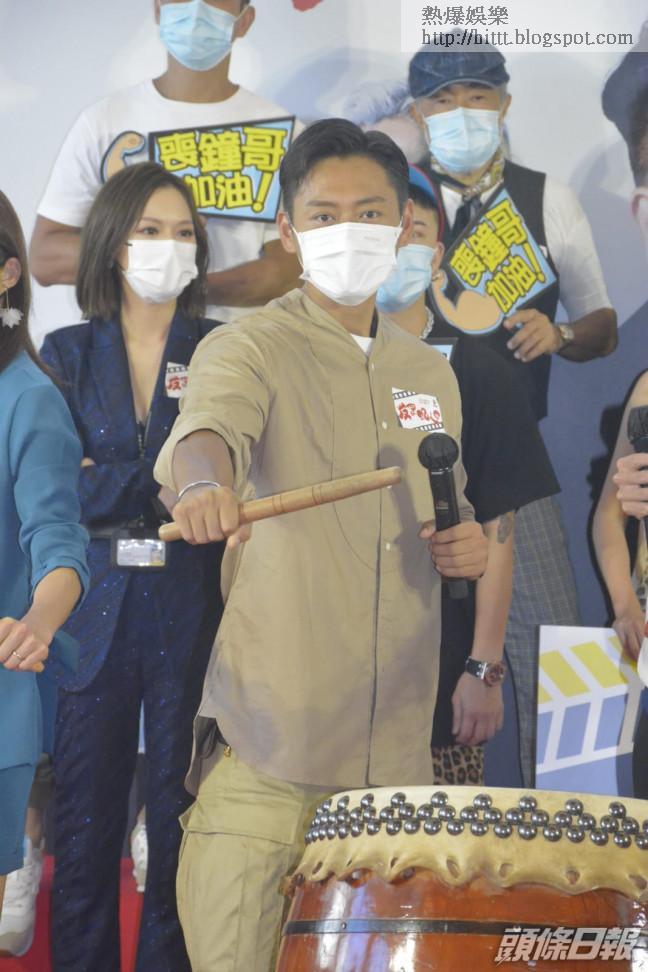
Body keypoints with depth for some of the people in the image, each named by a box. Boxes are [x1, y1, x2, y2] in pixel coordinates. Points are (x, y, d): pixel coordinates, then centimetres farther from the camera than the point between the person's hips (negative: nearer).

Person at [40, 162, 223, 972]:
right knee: (84, 821, 3)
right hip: (94, 609, 1)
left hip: (189, 610, -1)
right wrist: (158, 491, -10)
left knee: (179, 818, 3)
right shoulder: (68, 354, 8)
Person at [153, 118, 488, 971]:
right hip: (268, 743, -5)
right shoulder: (250, 349, -3)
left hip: (398, 745, 5)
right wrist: (203, 484, -48)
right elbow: (209, 426, -26)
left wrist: (466, 548, 3)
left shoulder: (431, 377, 15)